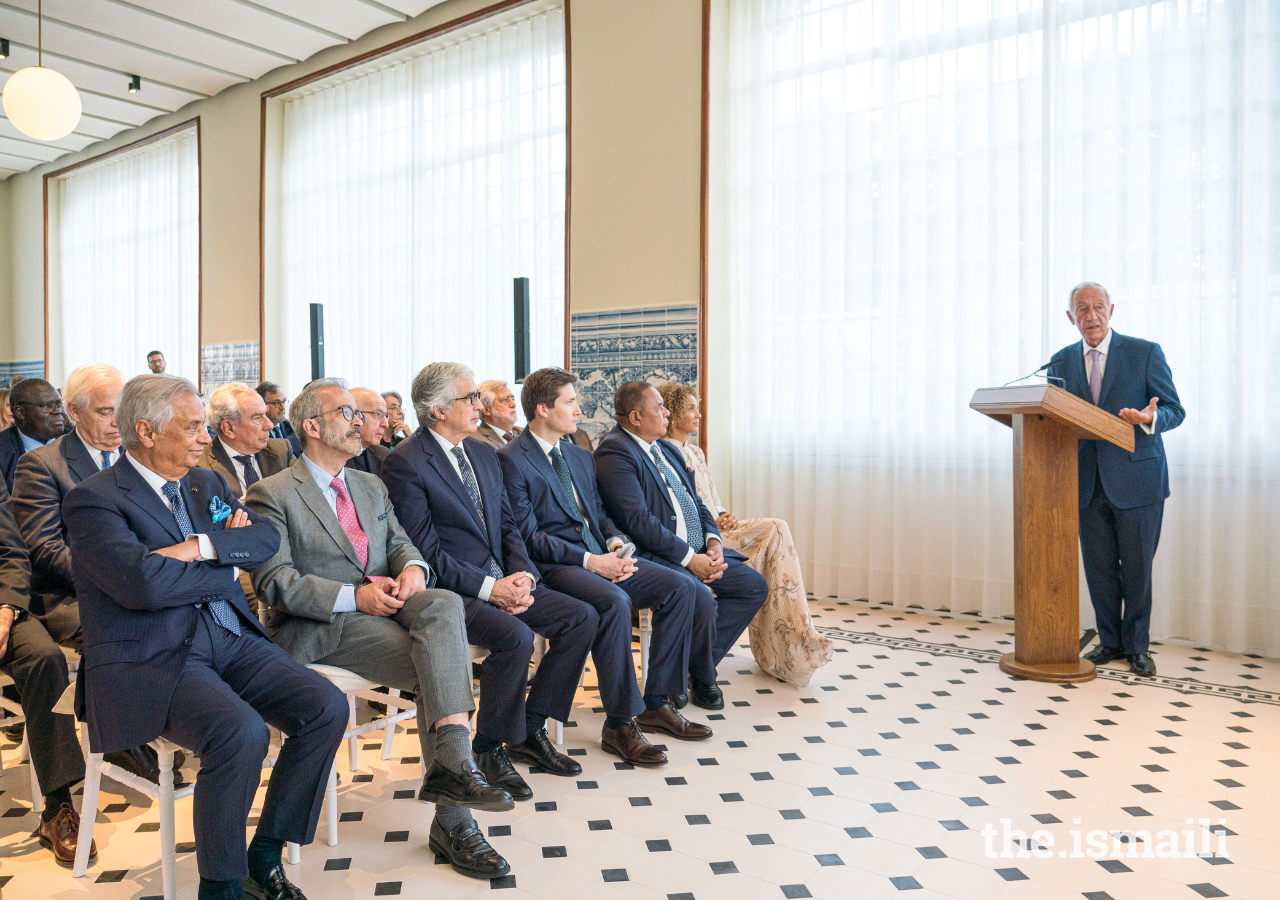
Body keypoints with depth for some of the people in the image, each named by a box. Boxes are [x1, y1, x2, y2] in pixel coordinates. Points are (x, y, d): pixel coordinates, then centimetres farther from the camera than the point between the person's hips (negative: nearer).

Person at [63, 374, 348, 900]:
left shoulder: (206, 484, 16)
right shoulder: (93, 500, -6)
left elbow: (267, 540, 5)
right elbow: (143, 581, -21)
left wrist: (202, 546, -12)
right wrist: (226, 570, -6)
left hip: (229, 640, 7)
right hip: (149, 660, -6)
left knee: (326, 707, -13)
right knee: (241, 732, -32)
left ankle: (265, 856, 3)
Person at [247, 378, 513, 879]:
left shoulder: (371, 486, 22)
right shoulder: (271, 495, 0)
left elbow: (399, 542, 17)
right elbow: (275, 582, -9)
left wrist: (412, 567, -9)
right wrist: (354, 596, -20)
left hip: (384, 603, 6)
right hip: (319, 627, -6)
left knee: (444, 604, -28)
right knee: (436, 670, -27)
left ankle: (451, 767, -31)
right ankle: (452, 820, -21)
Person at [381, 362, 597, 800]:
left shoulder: (484, 455, 15)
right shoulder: (405, 463, -10)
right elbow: (425, 550, -15)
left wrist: (523, 575, -5)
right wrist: (489, 587, -20)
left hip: (504, 582, 8)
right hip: (449, 591, -8)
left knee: (582, 617, -6)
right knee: (515, 636, -32)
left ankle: (531, 730, 7)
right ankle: (490, 748, -7)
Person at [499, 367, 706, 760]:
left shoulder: (580, 457, 19)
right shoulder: (512, 460, -7)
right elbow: (528, 537, -13)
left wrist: (616, 544, -4)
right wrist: (589, 561, -20)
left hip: (600, 557, 8)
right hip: (552, 567, -8)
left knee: (681, 587, -8)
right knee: (614, 602, -35)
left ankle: (656, 703, 0)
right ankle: (620, 724, -20)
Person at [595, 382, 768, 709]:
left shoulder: (666, 449, 18)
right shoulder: (615, 452, -13)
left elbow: (694, 500, 19)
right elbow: (638, 521, -21)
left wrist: (713, 541, 0)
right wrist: (689, 558, -19)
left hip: (698, 552, 10)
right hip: (656, 556, -10)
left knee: (754, 586, 3)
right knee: (702, 602, -30)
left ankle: (701, 663, 8)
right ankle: (703, 680, 0)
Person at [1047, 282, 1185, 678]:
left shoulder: (1146, 353, -2)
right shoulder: (1061, 362, 8)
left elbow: (1175, 410, -2)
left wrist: (1150, 419, -24)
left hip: (1136, 478, -3)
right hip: (1088, 482, 3)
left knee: (1136, 569, 5)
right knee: (1099, 569, 9)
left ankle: (1137, 646, 22)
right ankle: (1110, 641, 26)